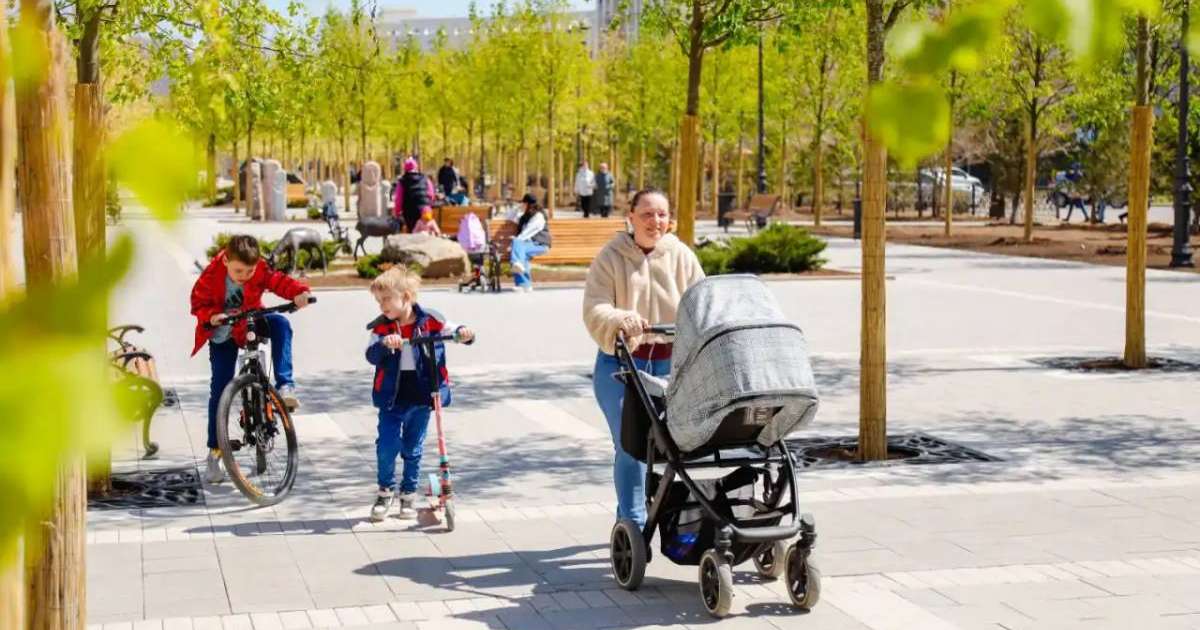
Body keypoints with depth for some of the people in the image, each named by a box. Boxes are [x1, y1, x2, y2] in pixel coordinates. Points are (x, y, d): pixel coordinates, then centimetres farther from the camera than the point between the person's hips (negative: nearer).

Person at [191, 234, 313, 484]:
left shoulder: (260, 271, -20)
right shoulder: (211, 276, -23)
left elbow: (279, 281, -22)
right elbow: (198, 303, -15)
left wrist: (298, 292, -44)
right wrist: (211, 316, -36)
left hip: (251, 323, 1)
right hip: (222, 334, -1)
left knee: (280, 324, -31)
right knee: (219, 388, -4)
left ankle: (285, 386, -29)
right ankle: (214, 451, 6)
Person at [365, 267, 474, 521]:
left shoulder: (428, 320, -5)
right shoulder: (382, 327, -5)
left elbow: (454, 332, -1)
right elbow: (371, 355, -15)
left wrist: (463, 333, -25)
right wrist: (384, 344, -36)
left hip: (422, 395, 0)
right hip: (392, 397, 0)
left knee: (413, 449, 11)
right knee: (386, 446, -5)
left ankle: (409, 494, 27)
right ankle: (385, 491, 17)